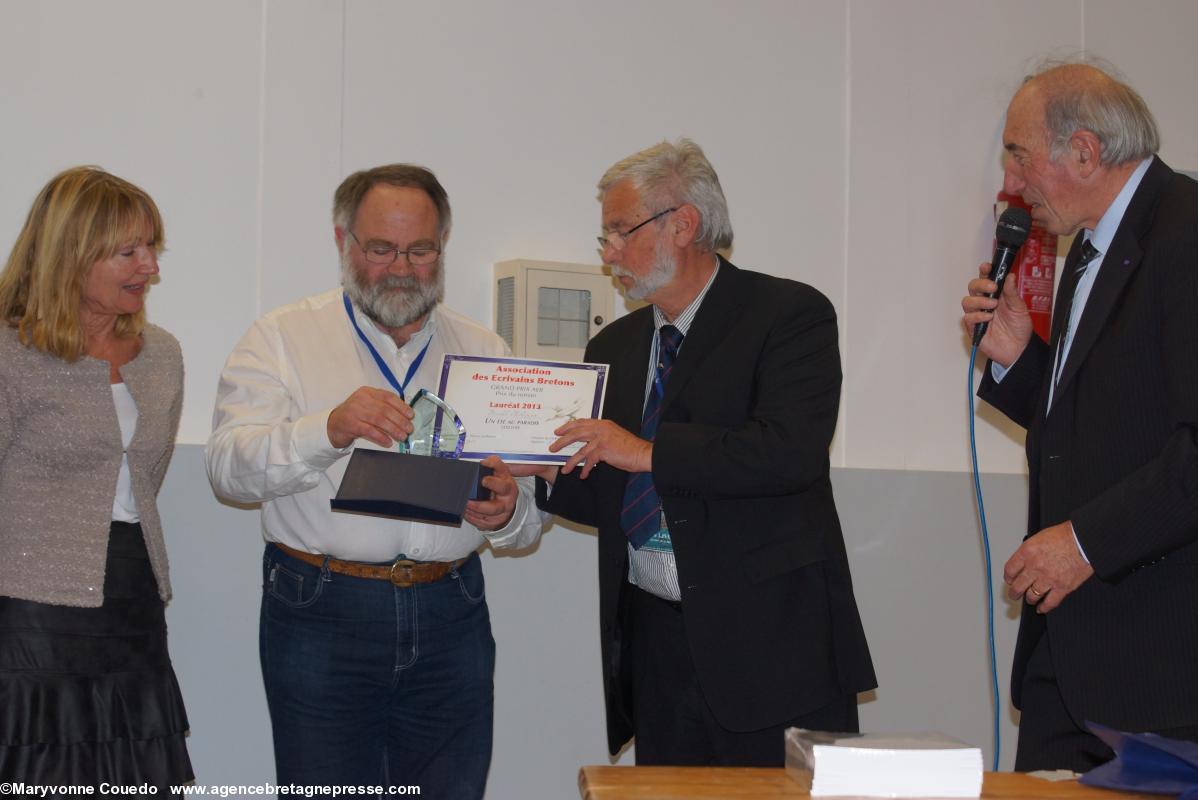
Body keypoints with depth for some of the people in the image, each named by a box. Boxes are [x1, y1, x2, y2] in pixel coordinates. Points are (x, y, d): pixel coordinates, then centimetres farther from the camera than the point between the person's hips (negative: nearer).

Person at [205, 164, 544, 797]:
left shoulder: (483, 352, 14)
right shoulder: (283, 337, 5)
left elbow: (528, 514, 11)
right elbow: (229, 467, -10)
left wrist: (507, 513, -13)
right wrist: (329, 430, -27)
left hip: (449, 619, 3)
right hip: (322, 618, -2)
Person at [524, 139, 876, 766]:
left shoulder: (788, 314, -5)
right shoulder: (614, 347, 16)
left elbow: (791, 451, -21)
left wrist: (650, 451, -18)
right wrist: (549, 472, 0)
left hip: (767, 638, -5)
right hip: (655, 638, 6)